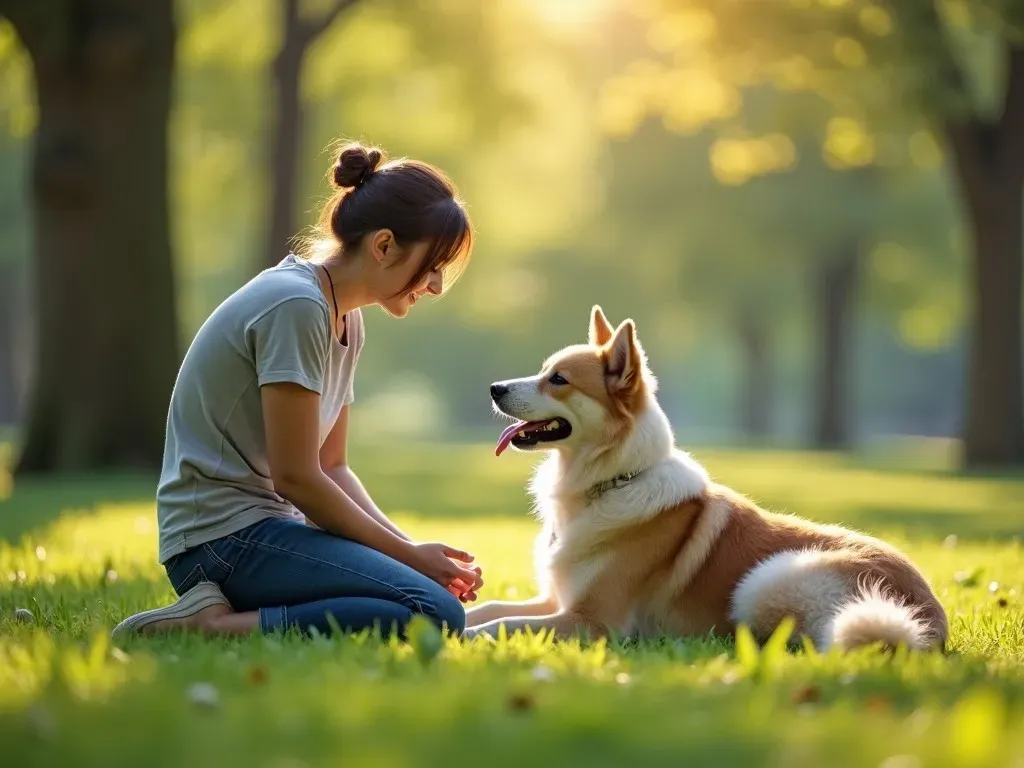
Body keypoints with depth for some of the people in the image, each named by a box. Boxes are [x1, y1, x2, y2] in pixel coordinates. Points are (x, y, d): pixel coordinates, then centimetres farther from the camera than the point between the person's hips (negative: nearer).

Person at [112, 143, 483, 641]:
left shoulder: (346, 320, 15)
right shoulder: (296, 305, -15)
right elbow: (296, 477, -16)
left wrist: (409, 548, 1)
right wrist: (408, 554, -8)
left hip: (262, 526, 10)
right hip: (221, 537, -10)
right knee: (436, 615, -24)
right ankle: (216, 626, -19)